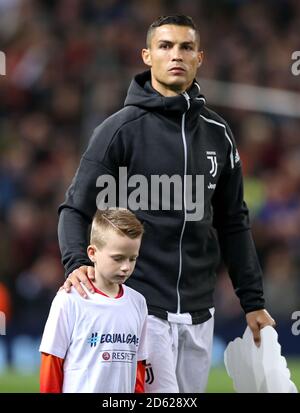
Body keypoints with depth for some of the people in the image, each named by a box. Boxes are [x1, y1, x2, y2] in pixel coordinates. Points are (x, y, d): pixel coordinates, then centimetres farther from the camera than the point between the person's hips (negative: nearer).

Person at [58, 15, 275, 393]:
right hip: (142, 305, -5)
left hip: (198, 312, 5)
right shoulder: (122, 129, -4)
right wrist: (77, 263, -23)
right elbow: (77, 208, -4)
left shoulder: (218, 134, 10)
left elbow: (233, 223, 16)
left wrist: (253, 301, 13)